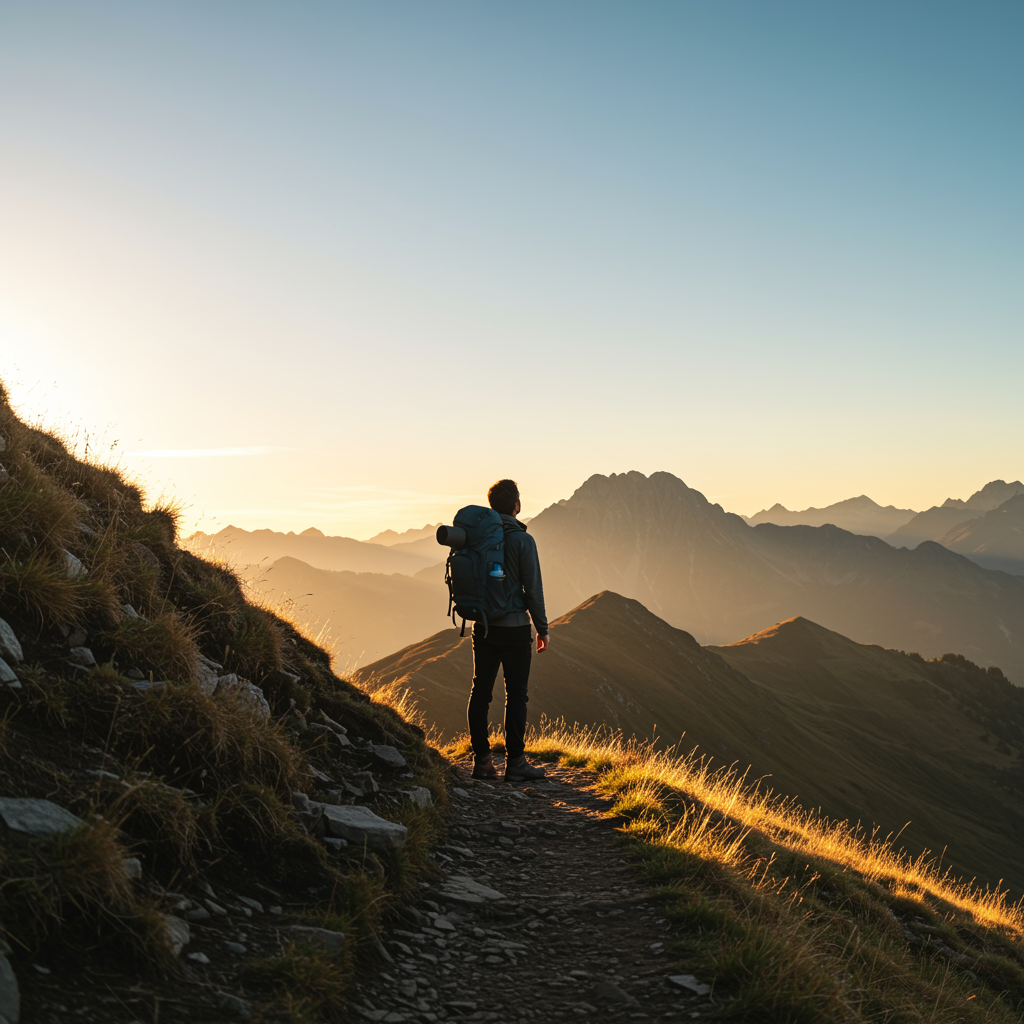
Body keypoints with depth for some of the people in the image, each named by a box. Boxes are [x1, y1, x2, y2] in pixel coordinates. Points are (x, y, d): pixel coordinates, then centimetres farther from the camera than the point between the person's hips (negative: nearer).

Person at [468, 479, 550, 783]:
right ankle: (515, 762, 2)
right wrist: (542, 628, -3)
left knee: (481, 691, 8)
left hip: (482, 627, 5)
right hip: (514, 627, -5)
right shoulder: (522, 540, -11)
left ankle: (482, 760, 11)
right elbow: (532, 588, -11)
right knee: (516, 692, 1)